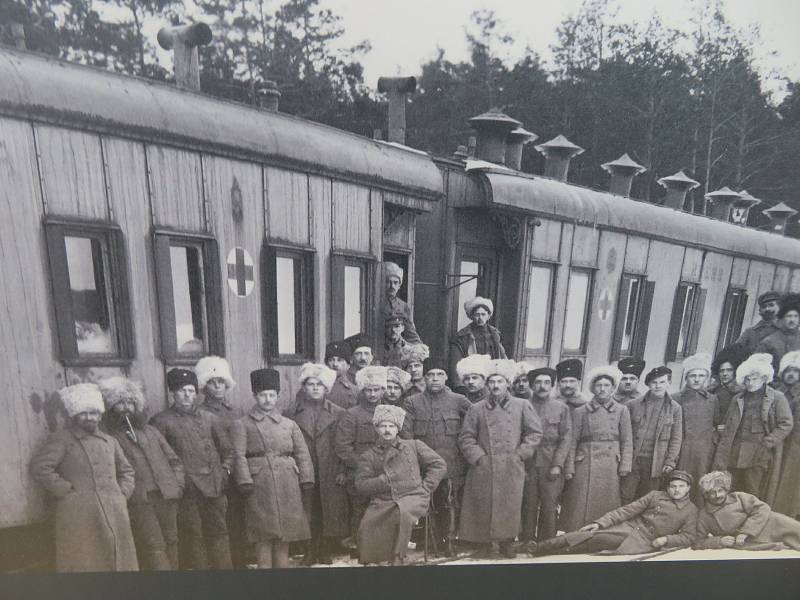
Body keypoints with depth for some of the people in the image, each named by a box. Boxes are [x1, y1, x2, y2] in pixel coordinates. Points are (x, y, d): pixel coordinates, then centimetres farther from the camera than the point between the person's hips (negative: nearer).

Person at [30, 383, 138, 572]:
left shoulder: (109, 441, 16)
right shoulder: (61, 440, -1)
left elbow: (126, 470, 24)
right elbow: (39, 468, -14)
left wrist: (123, 494, 9)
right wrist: (68, 492, -13)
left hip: (115, 517, 5)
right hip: (79, 518, -5)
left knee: (119, 563, 11)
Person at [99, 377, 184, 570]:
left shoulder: (150, 431, 18)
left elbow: (174, 460, 19)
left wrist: (178, 485, 8)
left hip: (166, 496, 5)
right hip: (137, 500, -5)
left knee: (170, 542, 6)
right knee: (154, 546, -9)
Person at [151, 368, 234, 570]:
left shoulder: (210, 418, 11)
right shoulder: (161, 421, 1)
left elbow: (227, 450, 15)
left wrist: (224, 472, 4)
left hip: (214, 486, 3)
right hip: (186, 490, -3)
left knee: (219, 533, 8)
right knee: (193, 537, 4)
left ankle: (224, 567, 19)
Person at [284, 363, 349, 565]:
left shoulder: (338, 413, 4)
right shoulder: (292, 414, 5)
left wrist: (342, 471, -4)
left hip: (331, 476, 0)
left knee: (330, 515, 5)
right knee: (307, 516, 5)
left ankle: (326, 552, 22)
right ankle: (310, 552, 23)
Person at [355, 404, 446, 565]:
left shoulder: (414, 445, 17)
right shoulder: (368, 456, 16)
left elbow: (439, 465, 13)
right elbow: (361, 486, 6)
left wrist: (425, 488, 2)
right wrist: (384, 480, -10)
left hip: (412, 497, -1)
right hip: (382, 501, 1)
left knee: (402, 511, -35)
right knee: (366, 526, -28)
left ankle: (397, 559, -19)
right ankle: (369, 562, -6)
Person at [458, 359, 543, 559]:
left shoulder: (522, 406, 3)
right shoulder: (476, 409, 3)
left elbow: (535, 433, 4)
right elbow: (466, 437, 3)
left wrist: (519, 455, -2)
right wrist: (479, 457, -7)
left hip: (512, 469, 0)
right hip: (483, 468, 0)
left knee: (510, 507, 6)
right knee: (483, 507, 5)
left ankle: (507, 543, 25)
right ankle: (484, 543, 24)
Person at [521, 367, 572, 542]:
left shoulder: (561, 408, 6)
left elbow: (566, 438, 1)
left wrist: (557, 465, -7)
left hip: (551, 467, 0)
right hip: (527, 466, 0)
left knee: (549, 509, 3)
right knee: (528, 508, 4)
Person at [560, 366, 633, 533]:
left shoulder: (622, 410, 7)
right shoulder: (580, 411, 4)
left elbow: (627, 441, 6)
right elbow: (572, 441, 2)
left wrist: (624, 467, -2)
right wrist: (569, 468, -3)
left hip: (611, 464, 1)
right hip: (585, 464, -1)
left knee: (607, 506, 5)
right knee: (580, 506, 1)